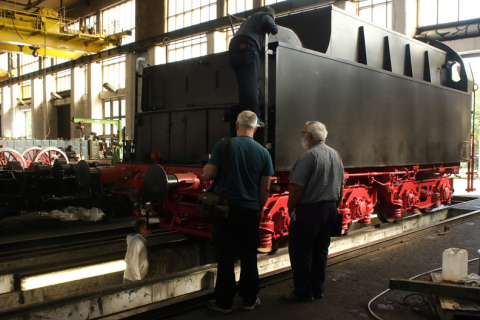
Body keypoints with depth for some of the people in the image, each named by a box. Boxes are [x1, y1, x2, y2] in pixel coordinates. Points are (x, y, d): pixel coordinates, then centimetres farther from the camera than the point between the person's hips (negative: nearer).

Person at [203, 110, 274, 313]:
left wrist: (208, 167, 12)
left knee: (226, 257, 6)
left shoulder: (224, 145, -7)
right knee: (249, 256, 13)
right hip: (250, 210, 2)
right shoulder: (263, 152, 1)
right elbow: (265, 188, 3)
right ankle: (250, 300, 23)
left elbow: (207, 175, -9)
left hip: (226, 208, -2)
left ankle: (224, 302, 15)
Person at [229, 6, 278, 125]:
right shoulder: (266, 16, 15)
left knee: (243, 87, 4)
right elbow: (273, 28, -6)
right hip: (247, 47, -8)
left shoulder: (250, 19, 39)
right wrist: (275, 30, 16)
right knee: (252, 85, -13)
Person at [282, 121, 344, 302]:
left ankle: (303, 292, 8)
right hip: (330, 209, 9)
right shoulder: (336, 155, 10)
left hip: (309, 210, -8)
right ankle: (318, 289, 24)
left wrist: (290, 207, -7)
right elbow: (341, 186, 17)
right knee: (320, 250, 16)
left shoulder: (309, 156, -17)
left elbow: (297, 187, -20)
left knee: (300, 251, 2)